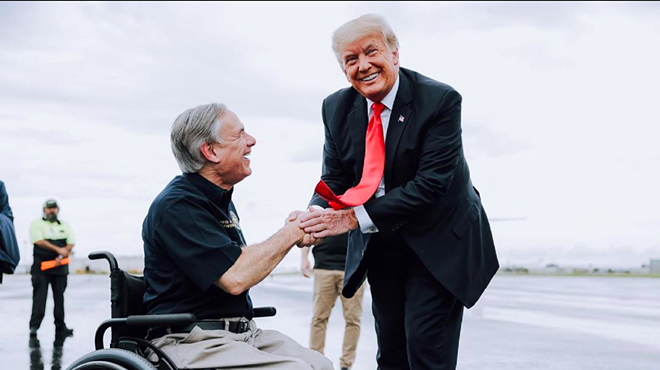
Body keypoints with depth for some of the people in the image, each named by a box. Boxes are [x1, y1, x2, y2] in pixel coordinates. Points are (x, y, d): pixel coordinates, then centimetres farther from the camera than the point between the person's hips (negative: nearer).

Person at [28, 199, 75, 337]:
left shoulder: (65, 226, 16)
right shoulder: (37, 224, 4)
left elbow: (70, 244, 7)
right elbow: (39, 241, -11)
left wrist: (61, 257, -11)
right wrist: (58, 249, -19)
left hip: (60, 266, 4)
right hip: (41, 265, -4)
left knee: (59, 297, 6)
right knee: (39, 296, -9)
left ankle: (60, 327, 10)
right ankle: (34, 325, -9)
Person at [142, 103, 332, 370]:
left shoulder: (220, 199, 17)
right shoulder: (176, 205, -14)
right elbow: (235, 277, -22)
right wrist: (292, 232, -12)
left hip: (243, 332, 9)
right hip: (193, 341, -9)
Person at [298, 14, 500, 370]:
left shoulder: (440, 100, -21)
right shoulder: (336, 108, -4)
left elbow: (430, 183, -27)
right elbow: (334, 178, -1)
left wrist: (356, 217, -32)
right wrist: (317, 214, -25)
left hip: (437, 241, -5)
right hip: (380, 244, 5)